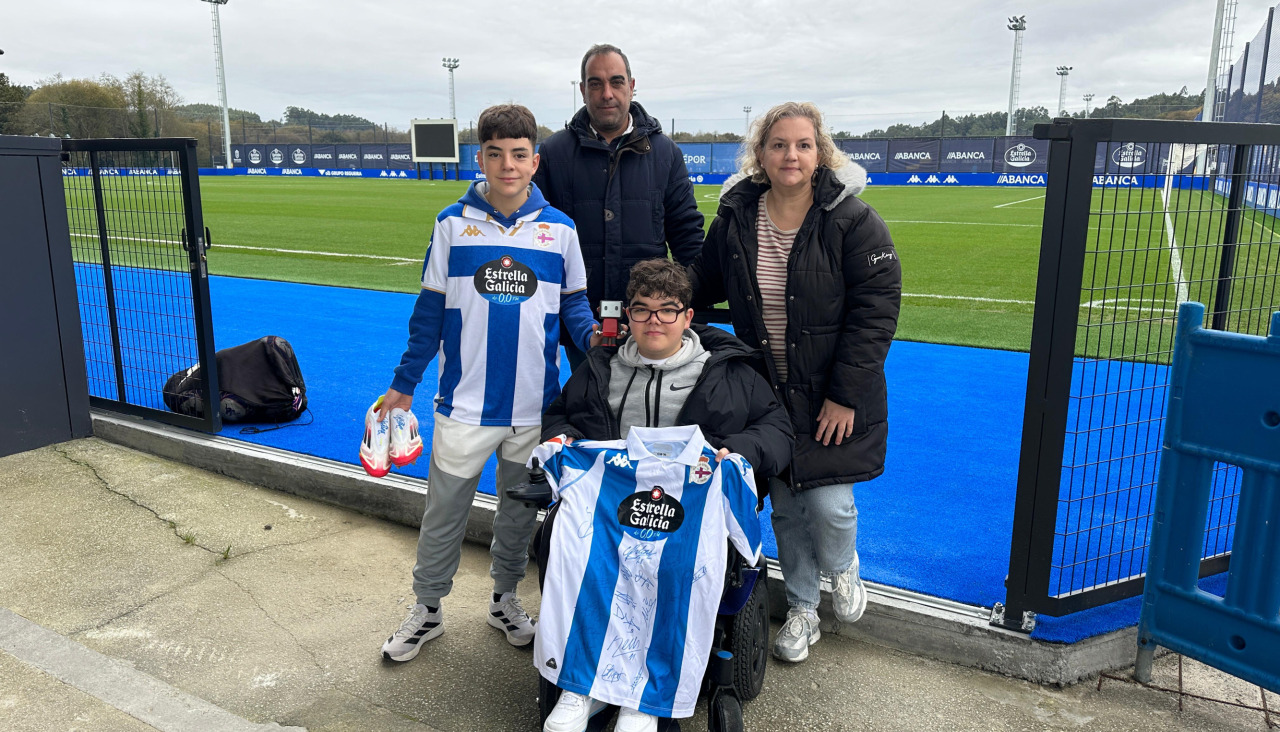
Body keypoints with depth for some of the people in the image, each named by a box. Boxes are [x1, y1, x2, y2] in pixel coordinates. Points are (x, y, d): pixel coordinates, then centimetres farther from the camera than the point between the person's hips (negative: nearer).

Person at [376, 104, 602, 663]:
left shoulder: (559, 228, 0)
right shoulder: (453, 223, -1)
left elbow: (573, 303, 8)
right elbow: (430, 310, 4)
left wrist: (593, 335, -14)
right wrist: (404, 383, 6)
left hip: (534, 406, 1)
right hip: (465, 404, -1)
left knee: (520, 510, 17)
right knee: (444, 511, 10)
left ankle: (505, 600, 38)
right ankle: (427, 609, 30)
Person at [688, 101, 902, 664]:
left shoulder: (852, 220, -11)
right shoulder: (734, 218, 0)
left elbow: (876, 307, -12)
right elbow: (704, 280, 14)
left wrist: (845, 394, -16)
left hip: (833, 398, -3)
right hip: (766, 394, 4)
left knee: (827, 502, -7)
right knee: (784, 505, 13)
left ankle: (842, 568, 32)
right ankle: (802, 608, 35)